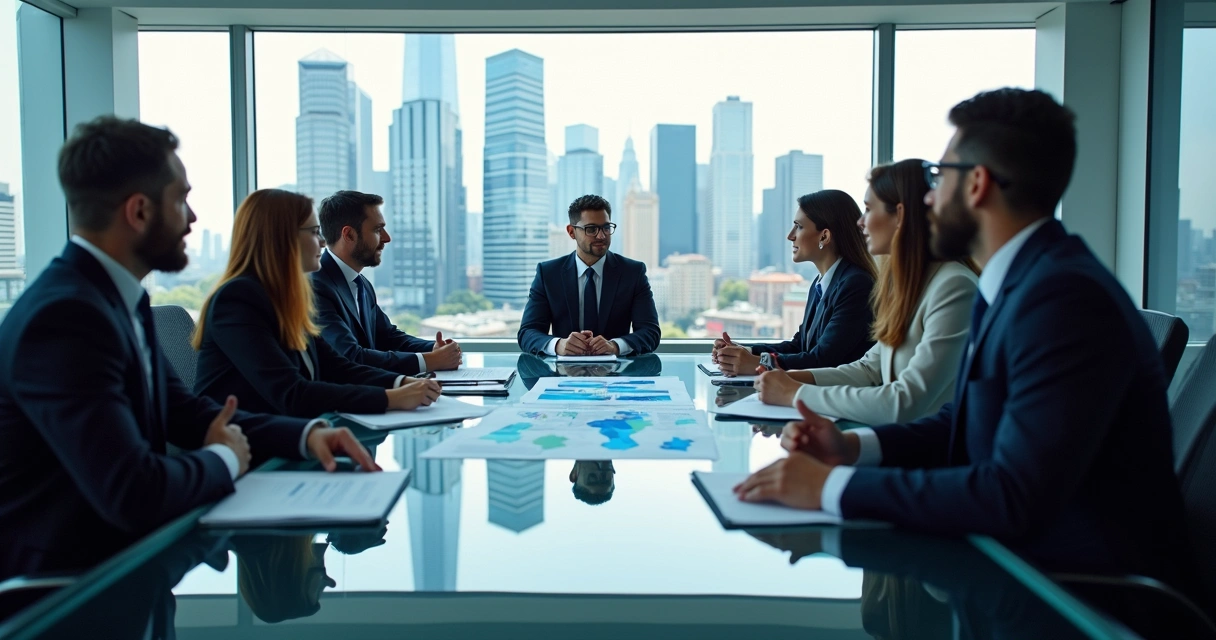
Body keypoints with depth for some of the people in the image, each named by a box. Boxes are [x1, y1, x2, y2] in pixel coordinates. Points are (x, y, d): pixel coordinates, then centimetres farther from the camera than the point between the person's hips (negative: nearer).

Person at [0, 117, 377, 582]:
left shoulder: (120, 297, 3)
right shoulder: (65, 316, -25)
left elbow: (185, 411, 10)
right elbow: (135, 494, -31)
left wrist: (306, 434, -5)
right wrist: (224, 459, -11)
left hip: (116, 553, 8)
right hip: (58, 580, -8)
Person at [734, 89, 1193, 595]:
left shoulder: (1065, 295, -24)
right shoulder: (1008, 285, 6)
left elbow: (1014, 496, -30)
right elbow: (960, 424, 13)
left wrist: (833, 486, -25)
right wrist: (853, 447, -4)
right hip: (1016, 560, 8)